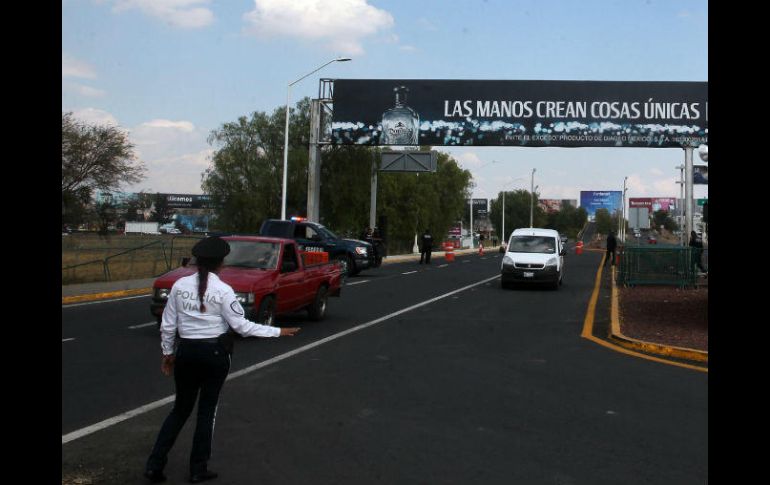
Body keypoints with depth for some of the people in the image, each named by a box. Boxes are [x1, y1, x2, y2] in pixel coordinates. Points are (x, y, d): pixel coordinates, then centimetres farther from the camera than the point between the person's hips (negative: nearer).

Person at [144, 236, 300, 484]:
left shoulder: (179, 286, -3)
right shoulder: (223, 290, -13)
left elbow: (168, 325, 3)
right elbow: (241, 326, -12)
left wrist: (167, 353, 17)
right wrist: (277, 331, -5)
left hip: (186, 351, 3)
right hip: (215, 353, -3)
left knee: (181, 408, 18)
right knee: (207, 409, 11)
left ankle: (155, 464, 15)